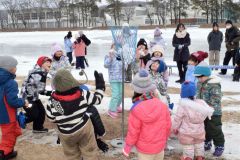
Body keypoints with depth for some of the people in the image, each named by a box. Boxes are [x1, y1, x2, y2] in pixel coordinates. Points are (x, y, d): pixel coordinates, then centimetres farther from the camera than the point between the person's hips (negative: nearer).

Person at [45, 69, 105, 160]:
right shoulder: (82, 94, -19)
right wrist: (100, 85, 10)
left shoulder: (53, 101, -20)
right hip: (84, 128, 0)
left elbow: (51, 118, -9)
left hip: (66, 134, 0)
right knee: (89, 152, 17)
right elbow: (97, 99, -3)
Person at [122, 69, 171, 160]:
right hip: (160, 146, 3)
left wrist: (127, 148, 0)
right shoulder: (162, 105, -13)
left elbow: (133, 133, -16)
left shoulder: (136, 110, -23)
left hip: (145, 149, -3)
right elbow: (168, 126, -2)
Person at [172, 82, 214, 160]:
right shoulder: (201, 103, -7)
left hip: (186, 132, -5)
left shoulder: (182, 105, -23)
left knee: (188, 148, 10)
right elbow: (209, 111, 7)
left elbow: (177, 119, -15)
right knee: (199, 145, 23)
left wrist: (175, 128, -1)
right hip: (199, 131, 5)